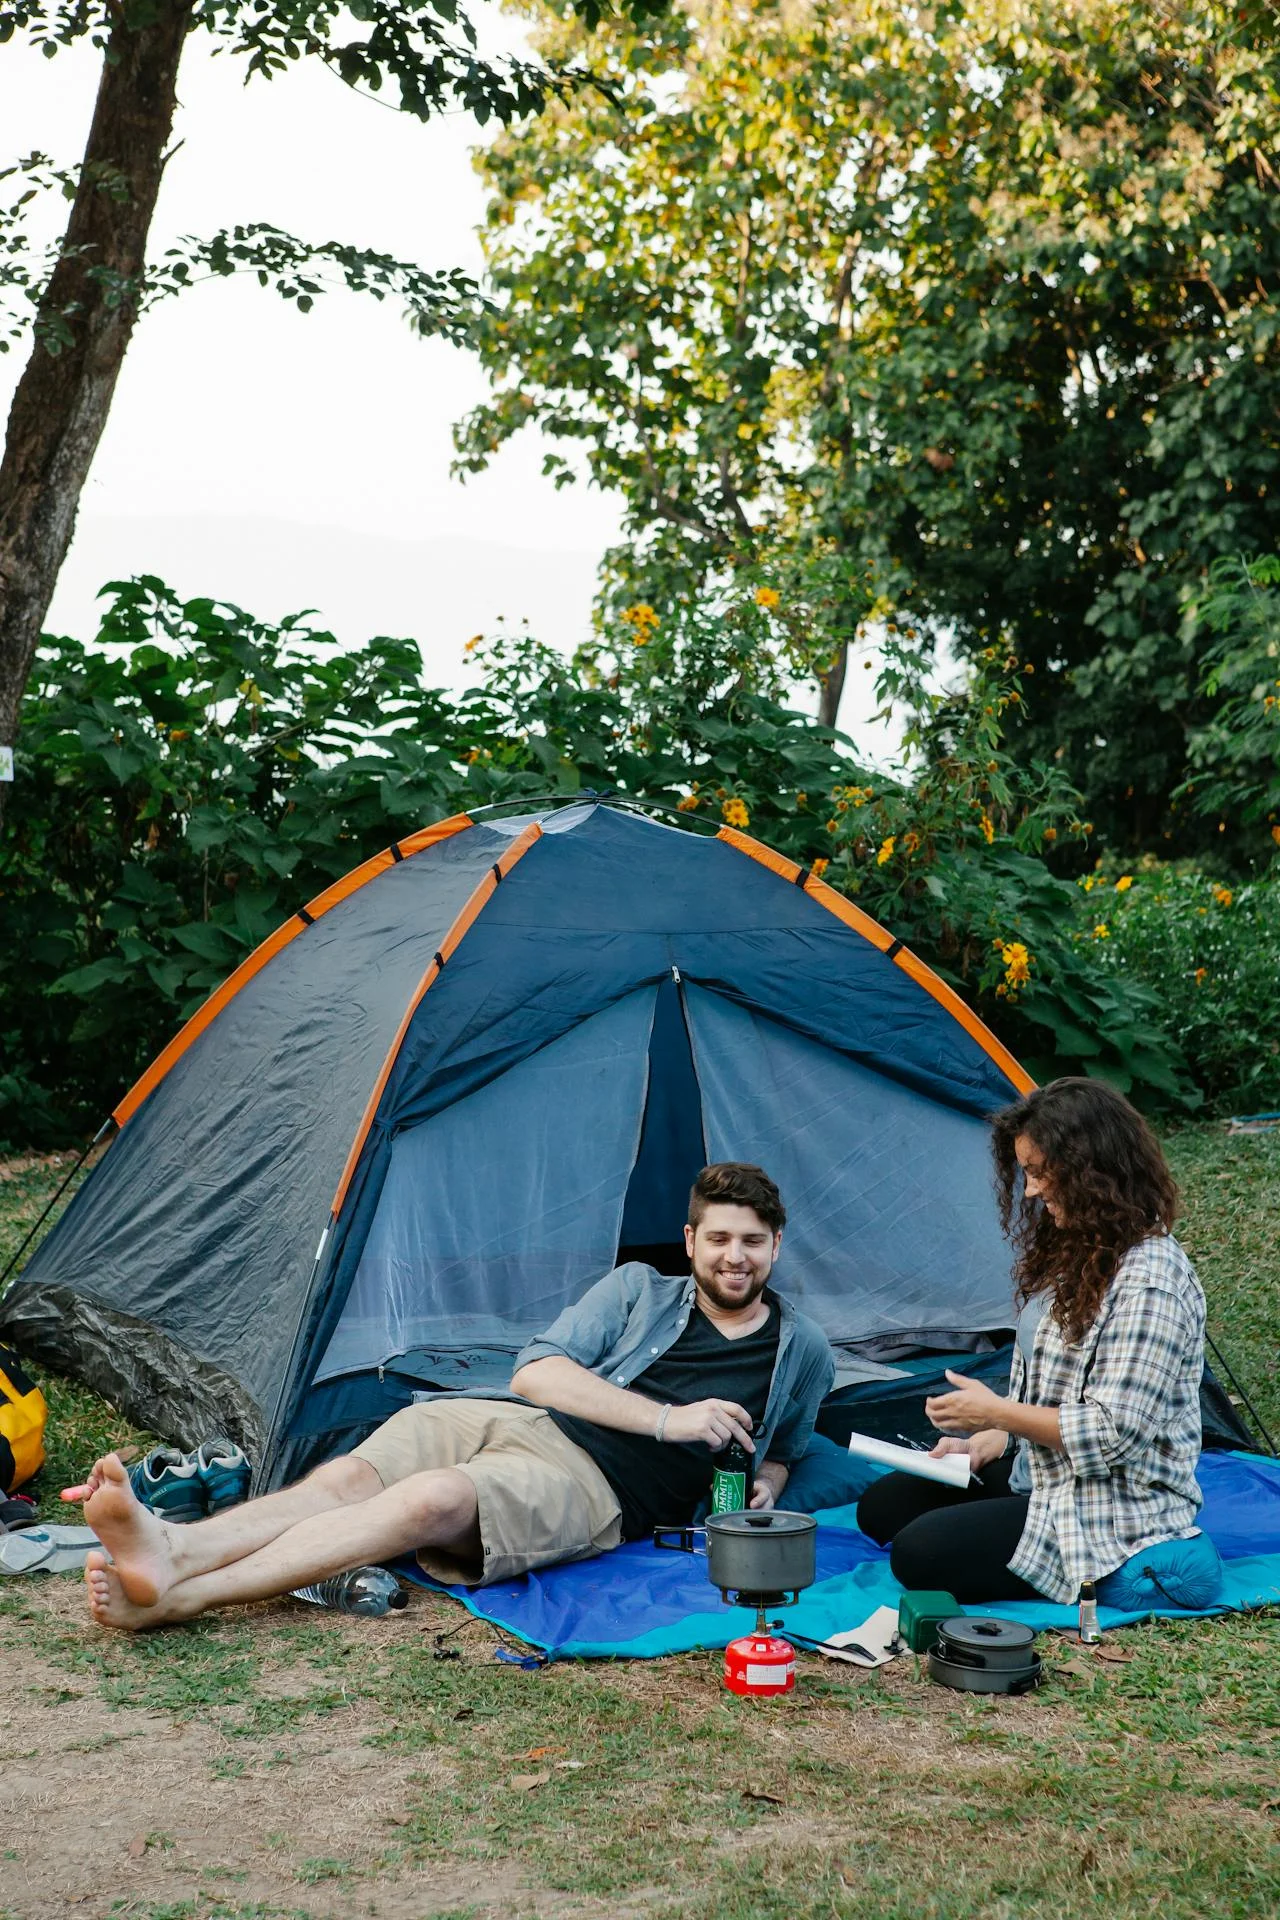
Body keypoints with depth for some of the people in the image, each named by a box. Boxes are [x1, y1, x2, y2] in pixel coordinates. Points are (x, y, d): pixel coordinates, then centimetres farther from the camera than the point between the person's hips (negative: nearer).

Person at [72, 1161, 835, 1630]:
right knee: (350, 1477, -28)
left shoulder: (802, 1353, 18)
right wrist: (667, 1420, -7)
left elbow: (781, 1448, 35)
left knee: (434, 1500, -34)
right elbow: (536, 1372, 4)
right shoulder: (638, 1290, 17)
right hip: (512, 1420, 4)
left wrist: (764, 1491, 9)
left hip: (595, 1489, -3)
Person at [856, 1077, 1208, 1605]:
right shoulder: (1072, 1249, 8)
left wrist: (996, 1413, -17)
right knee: (882, 1507, 8)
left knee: (921, 1554, -23)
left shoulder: (1148, 1284, -24)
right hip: (1037, 1473, 10)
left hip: (1114, 1517, -10)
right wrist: (991, 1441, 0)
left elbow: (1113, 1434, -26)